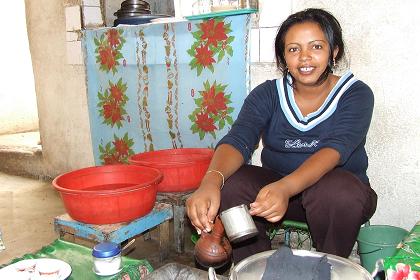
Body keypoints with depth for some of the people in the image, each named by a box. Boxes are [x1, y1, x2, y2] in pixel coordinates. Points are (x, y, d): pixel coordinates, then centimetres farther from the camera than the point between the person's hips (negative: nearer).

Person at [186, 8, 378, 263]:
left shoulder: (356, 94, -8)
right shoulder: (268, 94, -3)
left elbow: (336, 149, -26)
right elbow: (238, 140, -20)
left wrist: (286, 188, -45)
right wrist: (211, 182, -42)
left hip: (339, 194, -1)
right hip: (274, 188, 2)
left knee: (337, 190, -35)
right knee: (228, 184, -24)